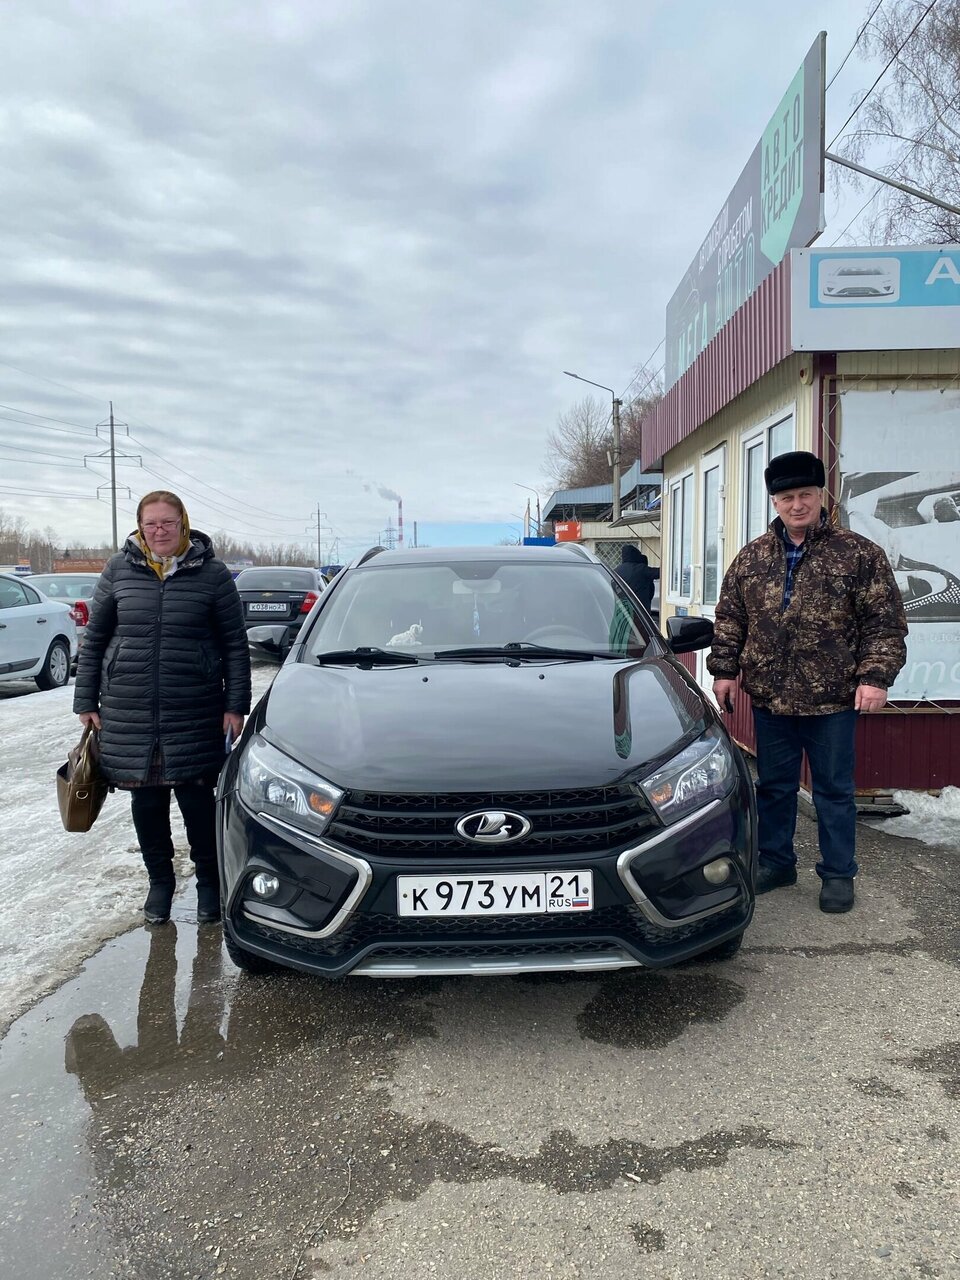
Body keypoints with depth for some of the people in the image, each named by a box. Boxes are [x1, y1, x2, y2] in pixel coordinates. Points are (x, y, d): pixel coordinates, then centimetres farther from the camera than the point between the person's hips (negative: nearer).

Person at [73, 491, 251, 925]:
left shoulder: (212, 573, -1)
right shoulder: (119, 569, 4)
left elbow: (235, 644, 1)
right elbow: (94, 638, 10)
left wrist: (235, 705, -3)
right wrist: (86, 702, 7)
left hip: (194, 712, -2)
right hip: (128, 713, 2)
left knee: (196, 798, 3)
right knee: (146, 800, 11)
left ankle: (208, 881, 23)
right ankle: (159, 881, 30)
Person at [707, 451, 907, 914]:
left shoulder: (859, 554, -3)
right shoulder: (753, 557, 6)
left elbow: (885, 623, -5)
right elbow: (729, 620, 10)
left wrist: (875, 676, -14)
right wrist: (724, 670, 4)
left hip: (832, 701, -3)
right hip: (769, 699, 3)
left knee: (834, 790, 9)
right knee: (773, 786, 15)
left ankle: (838, 874, 24)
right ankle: (775, 862, 31)